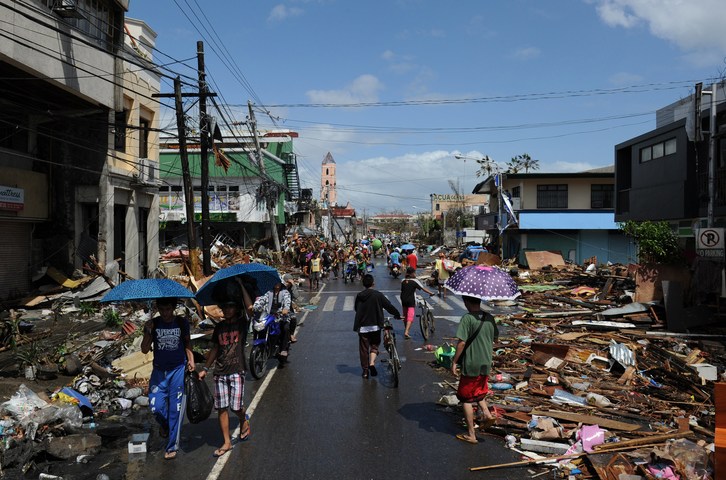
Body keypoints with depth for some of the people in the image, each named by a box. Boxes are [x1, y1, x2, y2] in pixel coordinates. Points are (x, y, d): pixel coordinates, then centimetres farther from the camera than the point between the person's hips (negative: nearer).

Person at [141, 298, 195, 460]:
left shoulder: (182, 323, 0)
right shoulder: (153, 324, -2)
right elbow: (144, 350, -4)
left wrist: (191, 361, -5)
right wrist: (148, 332, -20)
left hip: (178, 369, -1)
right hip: (159, 370, 1)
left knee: (176, 409, 1)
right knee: (156, 406, -8)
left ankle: (172, 447, 13)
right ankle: (164, 424, 29)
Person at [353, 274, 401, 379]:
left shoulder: (359, 296, -1)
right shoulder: (378, 295, -9)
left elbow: (355, 308, 11)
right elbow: (389, 306, -5)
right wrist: (398, 315, 11)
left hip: (362, 326, 2)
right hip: (375, 325, -2)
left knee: (363, 349, 10)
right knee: (374, 345, 15)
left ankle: (365, 371, 15)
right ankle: (372, 363, -8)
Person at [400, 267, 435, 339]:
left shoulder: (403, 281, 6)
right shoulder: (415, 281, -8)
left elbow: (402, 290, 11)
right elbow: (423, 288, -7)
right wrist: (431, 293, 1)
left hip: (403, 300, 5)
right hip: (411, 301, -5)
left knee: (405, 315, 19)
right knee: (410, 316, -7)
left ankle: (406, 329, 35)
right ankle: (406, 332, -19)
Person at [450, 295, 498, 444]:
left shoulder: (467, 318, -17)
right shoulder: (490, 318, 2)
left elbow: (462, 343, -19)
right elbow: (494, 339, 10)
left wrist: (454, 361, -10)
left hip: (470, 365, -6)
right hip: (486, 364, 6)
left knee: (466, 399, 7)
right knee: (478, 393, 27)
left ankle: (471, 435, 11)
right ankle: (486, 412, 2)